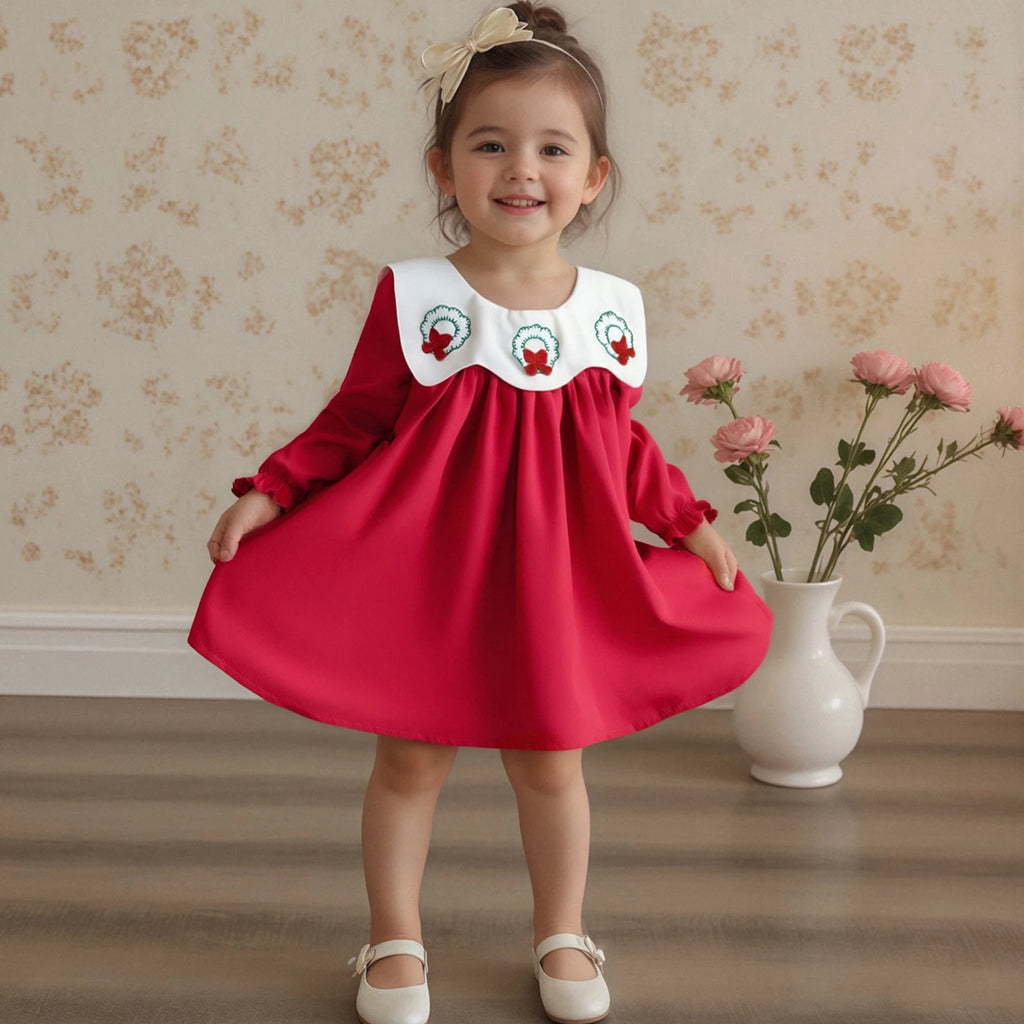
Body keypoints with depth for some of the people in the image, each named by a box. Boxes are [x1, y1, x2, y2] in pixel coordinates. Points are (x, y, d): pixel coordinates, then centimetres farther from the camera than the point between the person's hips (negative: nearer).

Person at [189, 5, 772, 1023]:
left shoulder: (611, 308, -3)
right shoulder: (415, 296, -12)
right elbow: (353, 421, -5)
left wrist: (692, 523, 9)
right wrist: (268, 494, -15)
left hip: (555, 571, 2)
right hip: (425, 565, -2)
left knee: (550, 759, 14)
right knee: (411, 756, 10)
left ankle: (561, 935, 36)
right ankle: (396, 940, 31)